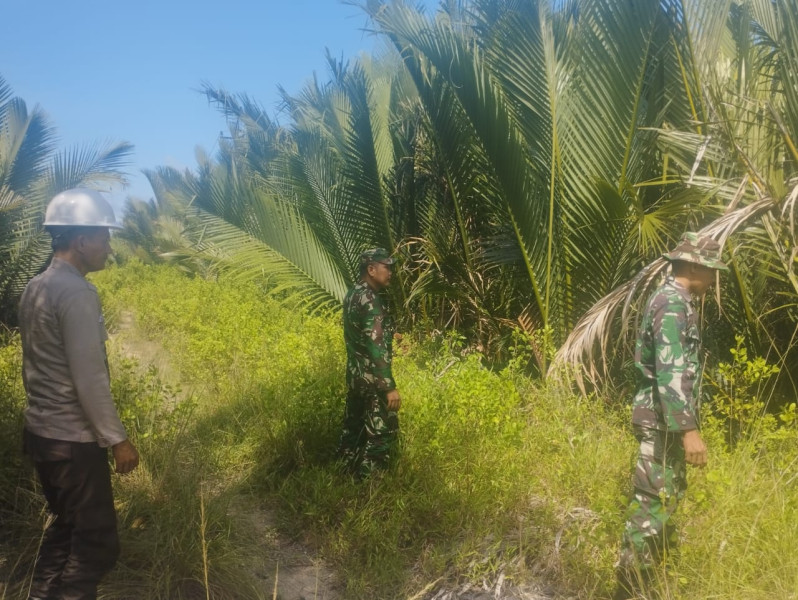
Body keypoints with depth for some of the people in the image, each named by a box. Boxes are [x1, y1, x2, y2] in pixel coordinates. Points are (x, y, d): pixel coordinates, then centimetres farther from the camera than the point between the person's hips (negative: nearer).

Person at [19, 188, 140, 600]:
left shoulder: (35, 288, 8)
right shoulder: (77, 293, -20)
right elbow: (88, 378, -22)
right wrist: (117, 438, -15)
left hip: (40, 432, 9)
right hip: (72, 440, -9)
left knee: (65, 526, 21)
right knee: (96, 541, 2)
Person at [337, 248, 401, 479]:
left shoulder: (353, 294, 8)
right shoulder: (370, 300, -22)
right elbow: (376, 346, -26)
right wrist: (390, 386, -24)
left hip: (355, 374, 10)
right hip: (372, 378, -10)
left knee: (354, 426, 18)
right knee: (382, 432, 0)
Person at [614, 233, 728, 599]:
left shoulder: (673, 301, 16)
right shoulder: (672, 303, -17)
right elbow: (670, 372, -25)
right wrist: (689, 429, -28)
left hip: (665, 419, 11)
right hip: (662, 421, -11)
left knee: (667, 499, 18)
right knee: (653, 503, -7)